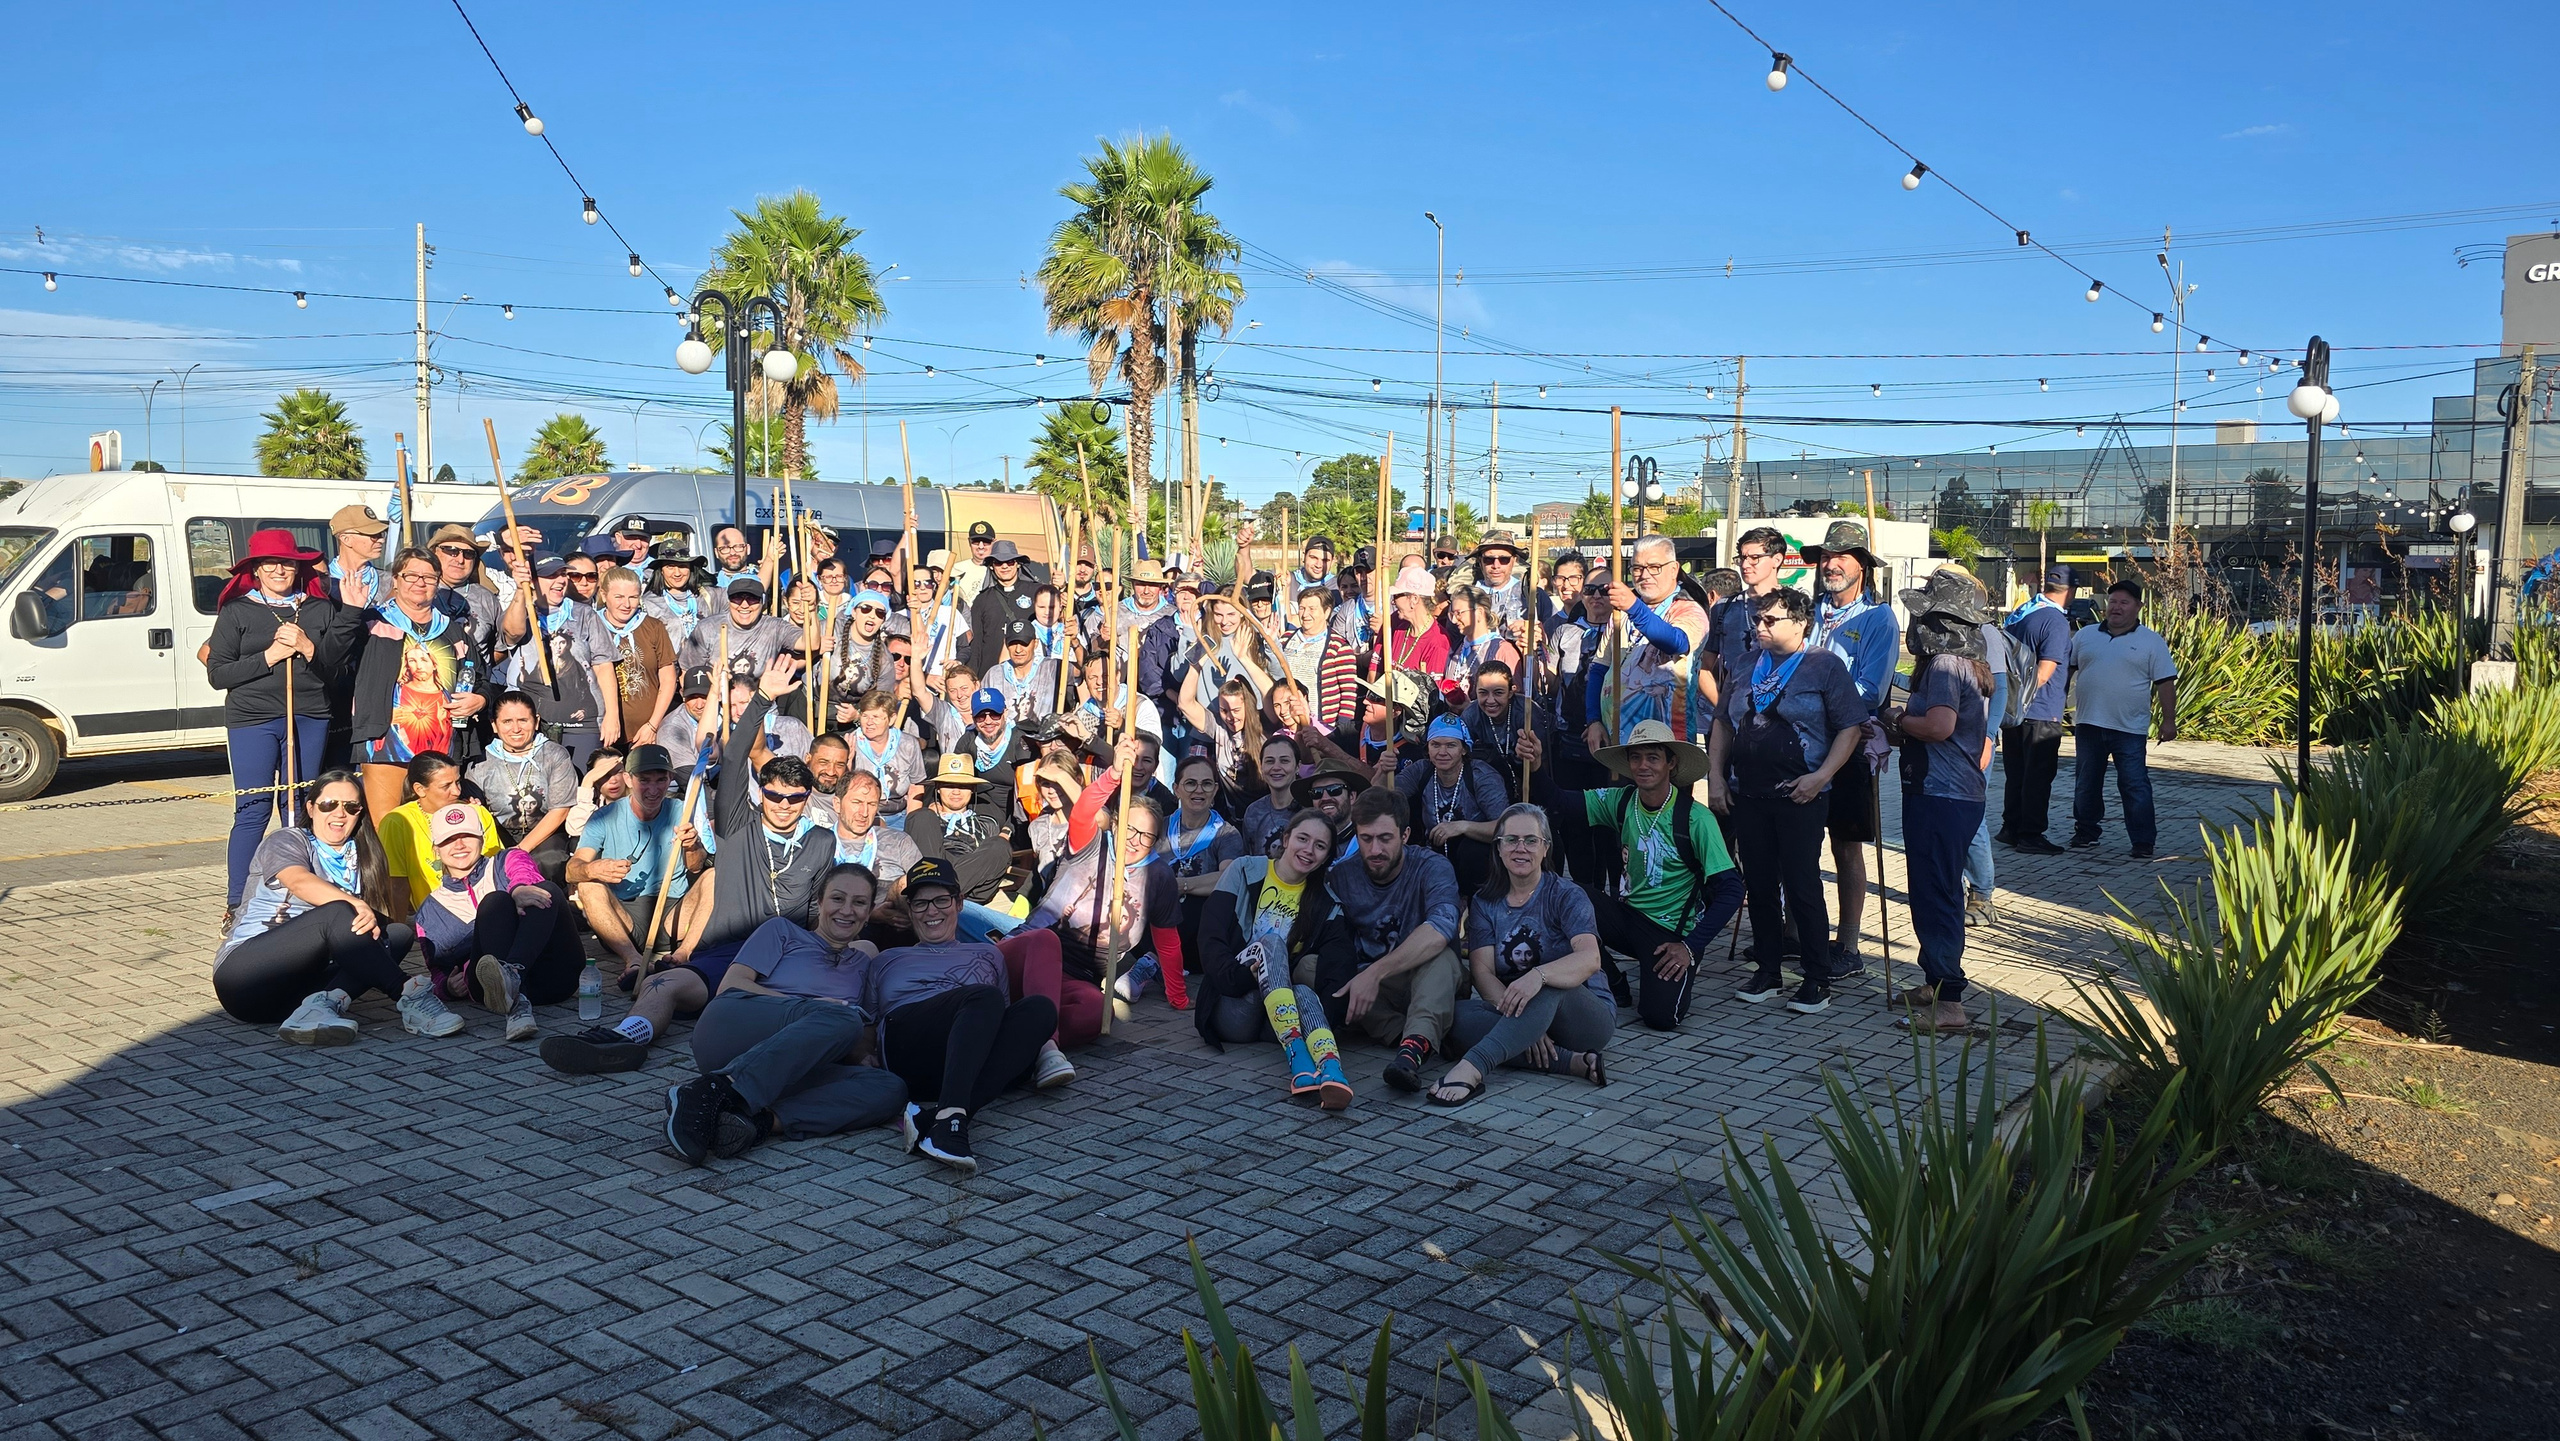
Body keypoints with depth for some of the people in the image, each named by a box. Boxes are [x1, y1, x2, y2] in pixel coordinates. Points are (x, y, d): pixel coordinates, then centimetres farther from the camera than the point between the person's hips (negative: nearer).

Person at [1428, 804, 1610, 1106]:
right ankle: (1574, 1062, -32)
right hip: (1512, 1012, 4)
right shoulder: (1484, 902, 7)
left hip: (1584, 1012, -3)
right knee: (1460, 1015, -27)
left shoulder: (1566, 896, -4)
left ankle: (1472, 1068, -54)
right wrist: (1522, 1024, -25)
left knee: (1550, 984, -37)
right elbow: (1482, 971, -6)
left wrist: (1538, 975, -44)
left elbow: (1590, 958, -22)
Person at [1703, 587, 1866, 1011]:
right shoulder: (1748, 664, 13)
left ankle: (1818, 979, 7)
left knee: (1803, 888, -3)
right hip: (1747, 796, 5)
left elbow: (1851, 726, -6)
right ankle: (1767, 973, 21)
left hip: (1800, 797, -5)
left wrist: (1822, 776, -16)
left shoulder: (1825, 666, -3)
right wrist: (1715, 777, 9)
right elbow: (1723, 722, 18)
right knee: (1759, 886, 10)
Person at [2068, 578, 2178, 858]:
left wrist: (2169, 720, -5)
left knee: (2135, 786, -4)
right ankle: (2085, 832, 26)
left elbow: (2165, 682, 0)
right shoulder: (2085, 635, 9)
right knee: (2086, 783, 12)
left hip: (2130, 729, -3)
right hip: (2088, 725, 3)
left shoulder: (2151, 642, 1)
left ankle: (2143, 841, 1)